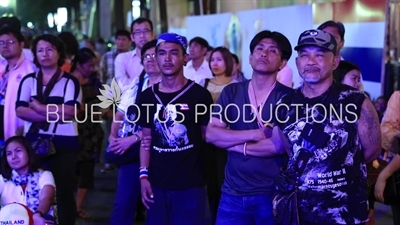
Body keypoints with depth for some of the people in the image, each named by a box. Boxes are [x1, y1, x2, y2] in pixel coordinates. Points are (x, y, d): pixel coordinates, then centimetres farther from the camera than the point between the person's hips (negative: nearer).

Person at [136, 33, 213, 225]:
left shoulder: (199, 95, -4)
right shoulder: (147, 97, 7)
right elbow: (146, 139, 12)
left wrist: (209, 177, -5)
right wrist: (143, 175, 3)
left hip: (191, 185, -3)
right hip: (157, 184, 4)